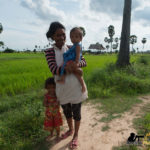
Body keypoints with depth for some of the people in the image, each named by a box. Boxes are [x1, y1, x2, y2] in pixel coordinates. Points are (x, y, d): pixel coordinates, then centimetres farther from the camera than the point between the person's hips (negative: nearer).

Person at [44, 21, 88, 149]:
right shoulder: (49, 52, -5)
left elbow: (84, 62, -5)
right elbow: (53, 70, -17)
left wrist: (76, 64, -27)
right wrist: (66, 68, -34)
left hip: (76, 86, -1)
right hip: (62, 88, 2)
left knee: (76, 112, 13)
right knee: (66, 111, 22)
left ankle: (76, 135, 38)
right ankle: (70, 130, 51)